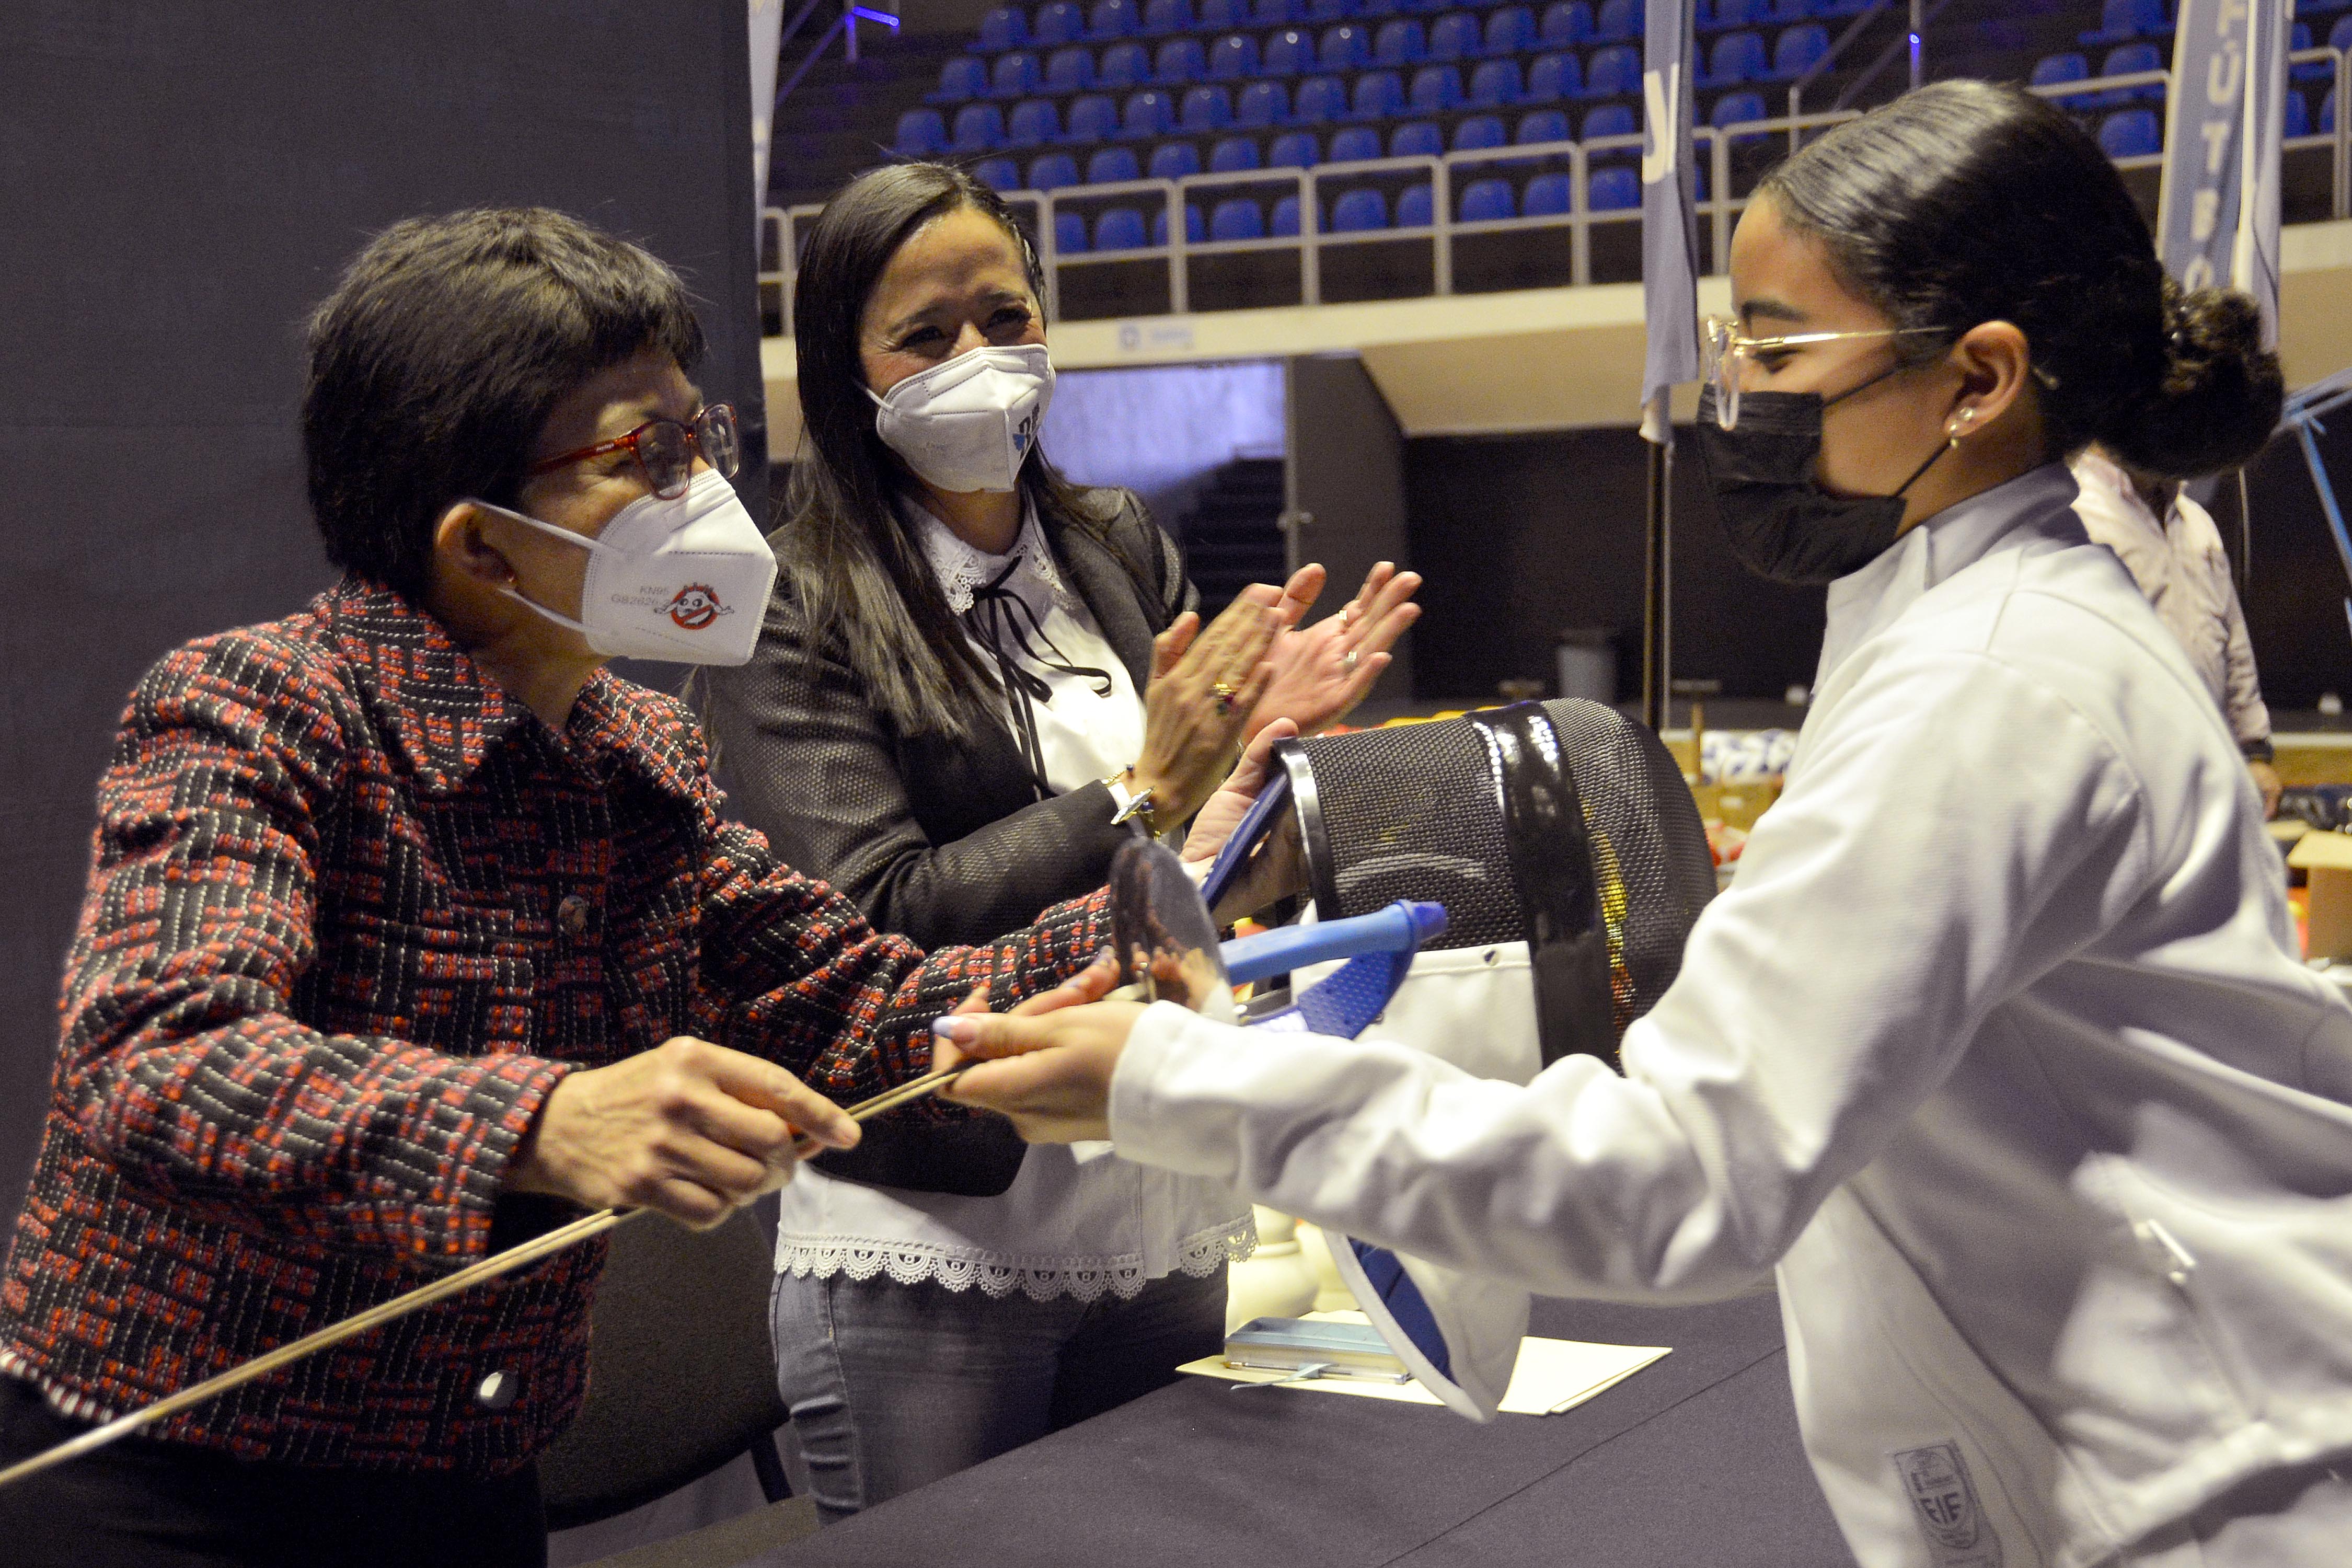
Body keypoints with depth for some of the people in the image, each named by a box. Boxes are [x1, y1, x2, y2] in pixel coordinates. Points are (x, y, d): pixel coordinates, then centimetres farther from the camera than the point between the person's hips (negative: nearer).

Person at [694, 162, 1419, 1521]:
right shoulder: (794, 620, -8)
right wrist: (1143, 793, -20)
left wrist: (1262, 737, -8)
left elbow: (1212, 892, 12)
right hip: (933, 1258, -5)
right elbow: (878, 926, -17)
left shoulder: (1125, 554, 8)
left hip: (1164, 1231, 5)